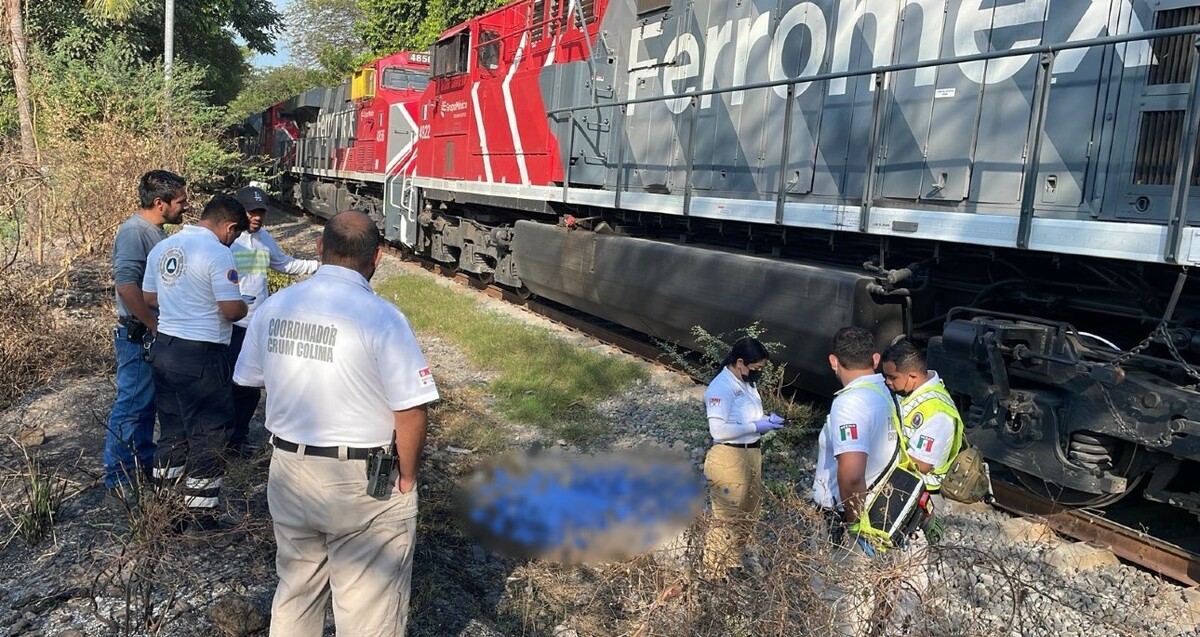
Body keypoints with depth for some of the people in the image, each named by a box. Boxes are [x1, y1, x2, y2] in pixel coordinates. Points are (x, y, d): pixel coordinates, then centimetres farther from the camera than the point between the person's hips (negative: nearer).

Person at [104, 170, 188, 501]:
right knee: (131, 405, -2)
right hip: (138, 335, -9)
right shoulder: (134, 231, -19)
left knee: (147, 402, 18)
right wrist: (154, 325, -22)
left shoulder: (155, 231, 10)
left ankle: (143, 460, 31)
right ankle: (117, 475, 8)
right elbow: (126, 284, -29)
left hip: (156, 334, 9)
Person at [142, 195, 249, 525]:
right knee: (207, 435, 5)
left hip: (164, 347, 8)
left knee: (172, 430, 20)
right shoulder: (218, 253, -17)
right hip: (200, 355, -8)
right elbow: (232, 310, -20)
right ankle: (200, 512, 12)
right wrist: (244, 307, 1)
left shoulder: (163, 246, 8)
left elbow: (149, 298, 16)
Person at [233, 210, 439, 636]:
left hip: (288, 472, 6)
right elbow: (411, 411, -19)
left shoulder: (273, 307, -1)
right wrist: (406, 478, -4)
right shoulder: (381, 317, -19)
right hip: (362, 482, -6)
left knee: (295, 593, 25)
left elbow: (249, 381, 12)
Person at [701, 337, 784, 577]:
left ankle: (733, 565, 37)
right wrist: (757, 427, -20)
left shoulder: (746, 382, 9)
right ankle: (713, 575, 11)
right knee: (726, 519, -1)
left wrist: (766, 418, 1)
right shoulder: (721, 387, -19)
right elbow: (718, 430, -26)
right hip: (728, 458, -10)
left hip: (751, 454, 10)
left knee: (746, 515, 21)